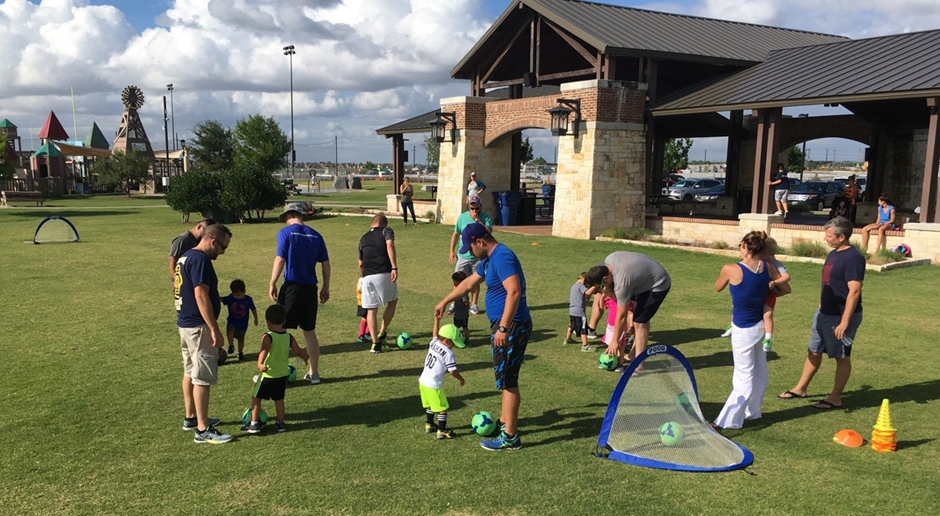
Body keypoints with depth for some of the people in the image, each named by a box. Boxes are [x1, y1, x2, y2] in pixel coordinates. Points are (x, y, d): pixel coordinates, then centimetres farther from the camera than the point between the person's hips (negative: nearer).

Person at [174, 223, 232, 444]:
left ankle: (191, 417, 31)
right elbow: (201, 295, -24)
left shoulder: (185, 257, 13)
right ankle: (203, 430, -2)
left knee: (190, 372, 19)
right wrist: (215, 330, -23)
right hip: (198, 326, -10)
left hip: (185, 324, 10)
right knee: (203, 377, -6)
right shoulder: (200, 260, -18)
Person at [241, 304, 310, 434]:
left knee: (256, 398, 9)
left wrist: (260, 364, -49)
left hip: (268, 375, -5)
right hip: (283, 375, 5)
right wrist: (307, 357, 23)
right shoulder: (289, 337, -2)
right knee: (279, 399, 19)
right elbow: (298, 351, 4)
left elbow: (264, 351, -34)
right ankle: (280, 423, 23)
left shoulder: (268, 337, -17)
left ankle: (254, 424, 9)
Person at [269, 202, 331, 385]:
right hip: (310, 288, 5)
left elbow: (280, 260, -11)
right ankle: (314, 372, 20)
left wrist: (272, 284, -5)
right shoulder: (315, 235, 8)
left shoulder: (286, 232, -5)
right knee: (310, 331, 14)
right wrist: (326, 287, 17)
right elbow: (325, 263, 9)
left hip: (292, 287, -5)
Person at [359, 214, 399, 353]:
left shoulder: (363, 238, 24)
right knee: (392, 301, 19)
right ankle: (381, 334, 17)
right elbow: (390, 246, -11)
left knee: (371, 309, 11)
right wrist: (394, 268, -15)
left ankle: (375, 343, 8)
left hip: (367, 276, 4)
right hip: (384, 274, -3)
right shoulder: (387, 231, 10)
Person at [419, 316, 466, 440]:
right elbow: (453, 371, -17)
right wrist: (461, 379, -1)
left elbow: (435, 335, 24)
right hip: (434, 386, -8)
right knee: (442, 408, 3)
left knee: (430, 405, 25)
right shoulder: (448, 353, -18)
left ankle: (429, 425, 36)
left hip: (423, 381, 8)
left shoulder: (433, 343, 2)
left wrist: (437, 320, 32)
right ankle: (441, 431, 6)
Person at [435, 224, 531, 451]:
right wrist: (444, 302, 38)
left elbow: (514, 292, -28)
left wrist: (503, 328, -30)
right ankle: (505, 422, 32)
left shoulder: (502, 257, -18)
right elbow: (469, 283, 29)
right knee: (505, 378, 19)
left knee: (508, 381, -4)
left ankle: (510, 437, 4)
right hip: (502, 324, 10)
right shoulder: (489, 259, 15)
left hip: (512, 326, -10)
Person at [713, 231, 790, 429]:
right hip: (761, 326, 5)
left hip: (743, 330, -5)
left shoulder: (731, 269, -20)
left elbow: (717, 288, -1)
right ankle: (752, 411, 32)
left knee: (744, 377, -1)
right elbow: (785, 289, 6)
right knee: (759, 373, 18)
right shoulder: (768, 267, -6)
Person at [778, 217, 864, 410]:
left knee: (842, 357, 5)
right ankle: (800, 388, 28)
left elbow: (854, 291, -25)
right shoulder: (833, 254, 9)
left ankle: (835, 398, 16)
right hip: (824, 313, 9)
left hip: (841, 316, -9)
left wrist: (844, 321, -27)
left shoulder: (853, 258, -20)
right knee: (814, 351, 16)